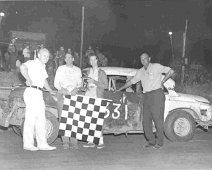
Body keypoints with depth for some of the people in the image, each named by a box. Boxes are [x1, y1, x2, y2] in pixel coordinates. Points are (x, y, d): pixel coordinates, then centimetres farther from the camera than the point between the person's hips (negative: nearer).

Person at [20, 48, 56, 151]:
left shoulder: (43, 67, 22)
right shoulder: (33, 63, -5)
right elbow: (23, 67, -25)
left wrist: (51, 91, 37)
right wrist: (28, 79, -24)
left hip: (39, 93, 9)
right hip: (32, 91, -9)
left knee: (41, 119, 8)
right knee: (30, 118, -7)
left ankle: (42, 144, 13)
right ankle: (28, 144, -1)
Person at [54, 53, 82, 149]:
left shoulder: (78, 70, 16)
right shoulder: (60, 69, 12)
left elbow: (80, 83, 14)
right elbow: (56, 83, 9)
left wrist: (76, 89, -7)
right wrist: (62, 89, -9)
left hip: (74, 95, 1)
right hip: (62, 95, -1)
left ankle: (73, 142, -6)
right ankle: (65, 142, -7)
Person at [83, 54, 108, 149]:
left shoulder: (101, 73, 3)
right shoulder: (89, 72, 19)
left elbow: (106, 86, -4)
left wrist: (95, 82, -11)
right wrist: (87, 86, 9)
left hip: (97, 98, -5)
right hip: (88, 97, 6)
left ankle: (101, 142, -6)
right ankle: (91, 141, 5)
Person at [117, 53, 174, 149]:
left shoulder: (156, 67, 2)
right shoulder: (140, 72, 17)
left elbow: (171, 71, -2)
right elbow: (131, 82, 24)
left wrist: (162, 81, -4)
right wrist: (120, 89, 23)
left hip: (156, 94, -6)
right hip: (146, 96, 6)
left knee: (157, 119, -7)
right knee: (146, 120, 2)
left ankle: (159, 142, 1)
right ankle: (151, 141, 12)